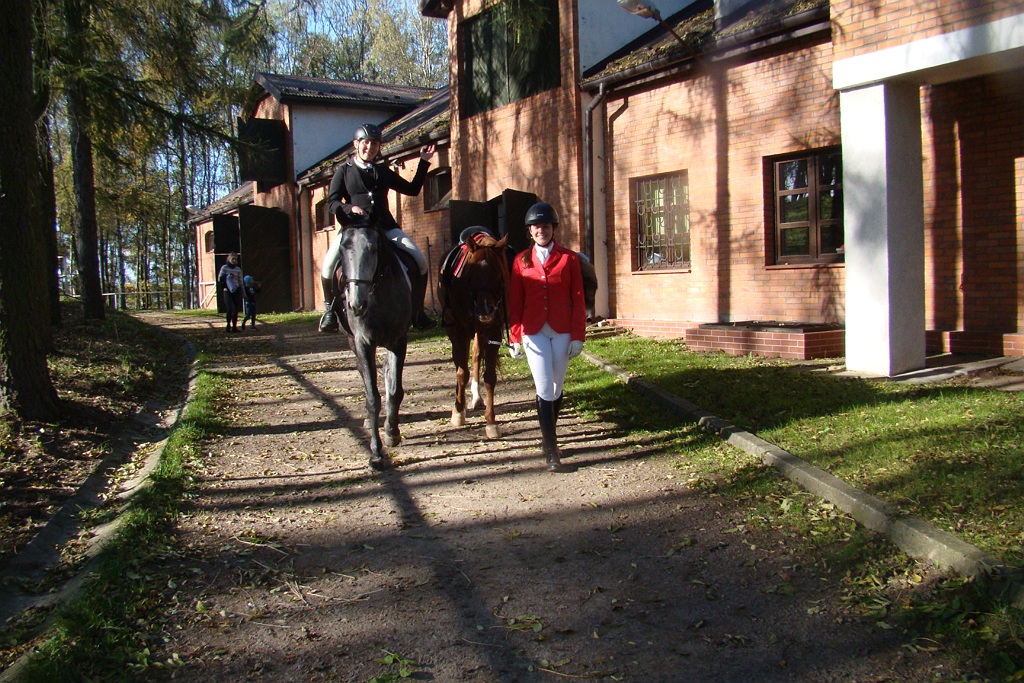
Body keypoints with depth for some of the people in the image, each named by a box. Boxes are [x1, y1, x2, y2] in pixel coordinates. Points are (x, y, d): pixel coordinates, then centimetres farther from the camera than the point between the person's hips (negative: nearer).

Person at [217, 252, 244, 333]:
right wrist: (227, 277, -15)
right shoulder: (224, 267, 2)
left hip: (236, 291, 3)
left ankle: (234, 326, 8)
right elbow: (219, 279, 1)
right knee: (229, 308, -13)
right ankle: (228, 325, 4)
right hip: (227, 291, -3)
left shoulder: (238, 269, 9)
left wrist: (241, 291, 7)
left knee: (236, 309, 2)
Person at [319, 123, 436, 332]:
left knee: (419, 260, -15)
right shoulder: (344, 171, 10)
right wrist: (349, 207, -19)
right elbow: (332, 201, 2)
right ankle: (330, 308, 0)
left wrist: (424, 162, 15)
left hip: (385, 227, 3)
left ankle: (416, 311, -1)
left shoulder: (383, 171, 18)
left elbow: (412, 189, 20)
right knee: (328, 266, -26)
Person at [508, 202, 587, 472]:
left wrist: (578, 336, -5)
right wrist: (514, 337, 0)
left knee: (557, 387, 9)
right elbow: (515, 301, 6)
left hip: (562, 331, 0)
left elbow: (578, 299, 0)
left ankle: (548, 436, 29)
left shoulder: (569, 258, 2)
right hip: (534, 332, 0)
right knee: (544, 389, -5)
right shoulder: (521, 261, 6)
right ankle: (551, 450, 1)